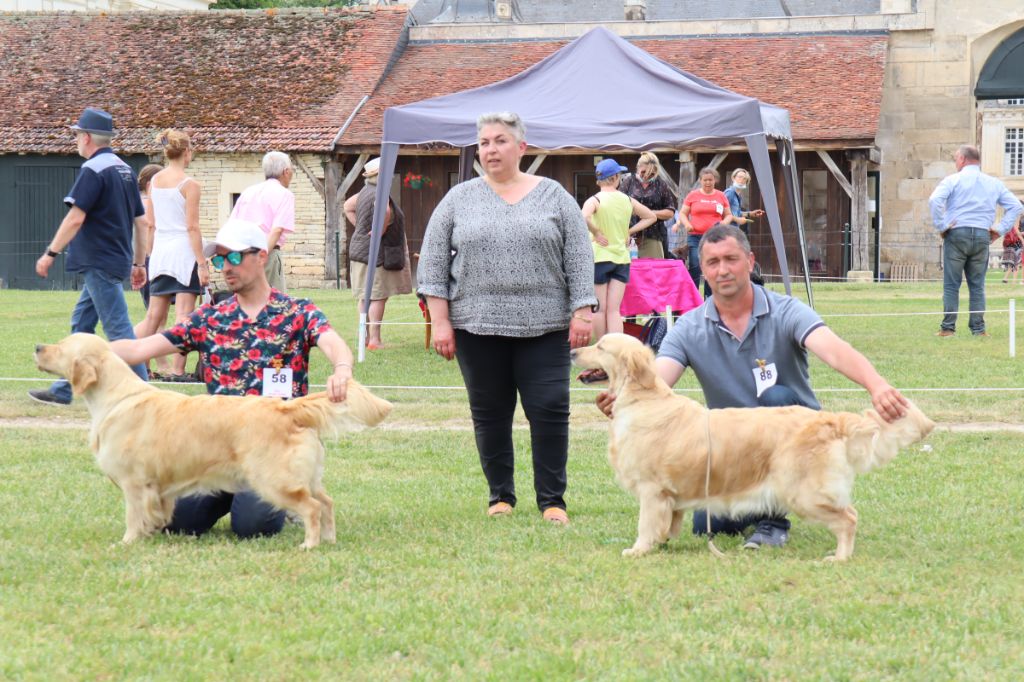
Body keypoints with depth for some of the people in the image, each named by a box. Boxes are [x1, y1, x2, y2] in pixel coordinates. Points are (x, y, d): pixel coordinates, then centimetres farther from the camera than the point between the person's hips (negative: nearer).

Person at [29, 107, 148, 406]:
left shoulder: (93, 170, -13)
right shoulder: (126, 170, 13)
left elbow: (76, 217, -19)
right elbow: (141, 221, 15)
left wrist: (50, 253, -14)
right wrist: (138, 263, 20)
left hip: (99, 263, -9)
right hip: (119, 260, 9)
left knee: (118, 328, -8)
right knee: (81, 323, 15)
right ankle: (64, 389, 19)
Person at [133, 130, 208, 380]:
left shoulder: (154, 181, 8)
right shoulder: (189, 185, -10)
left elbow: (149, 224, 12)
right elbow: (192, 227, -13)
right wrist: (202, 264, -12)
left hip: (160, 251, 6)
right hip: (184, 250, -6)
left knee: (154, 317, 11)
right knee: (184, 315, -4)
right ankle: (176, 371, -8)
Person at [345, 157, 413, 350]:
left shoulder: (365, 191, 11)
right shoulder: (379, 194, -18)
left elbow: (348, 206, 25)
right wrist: (381, 231, -22)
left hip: (360, 250, 10)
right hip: (376, 253, -10)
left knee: (365, 296, 13)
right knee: (378, 297, -7)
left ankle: (365, 337, 18)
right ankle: (375, 339, -9)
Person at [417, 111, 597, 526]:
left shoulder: (553, 196, 5)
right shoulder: (459, 199, 6)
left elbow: (578, 258, 3)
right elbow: (434, 262, 4)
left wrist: (582, 312, -5)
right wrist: (440, 321, -3)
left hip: (544, 327, -1)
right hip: (478, 326, 1)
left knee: (549, 410, -6)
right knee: (489, 414, 6)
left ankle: (552, 499, 2)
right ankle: (500, 495, 17)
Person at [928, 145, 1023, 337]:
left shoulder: (953, 180, 0)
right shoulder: (994, 183, 13)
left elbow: (935, 200, -16)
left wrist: (941, 226, -9)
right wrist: (1000, 229, 8)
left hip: (957, 234, -3)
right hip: (982, 236, 3)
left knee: (951, 285, 0)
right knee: (977, 286, 8)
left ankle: (948, 327, -3)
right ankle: (978, 328, 5)